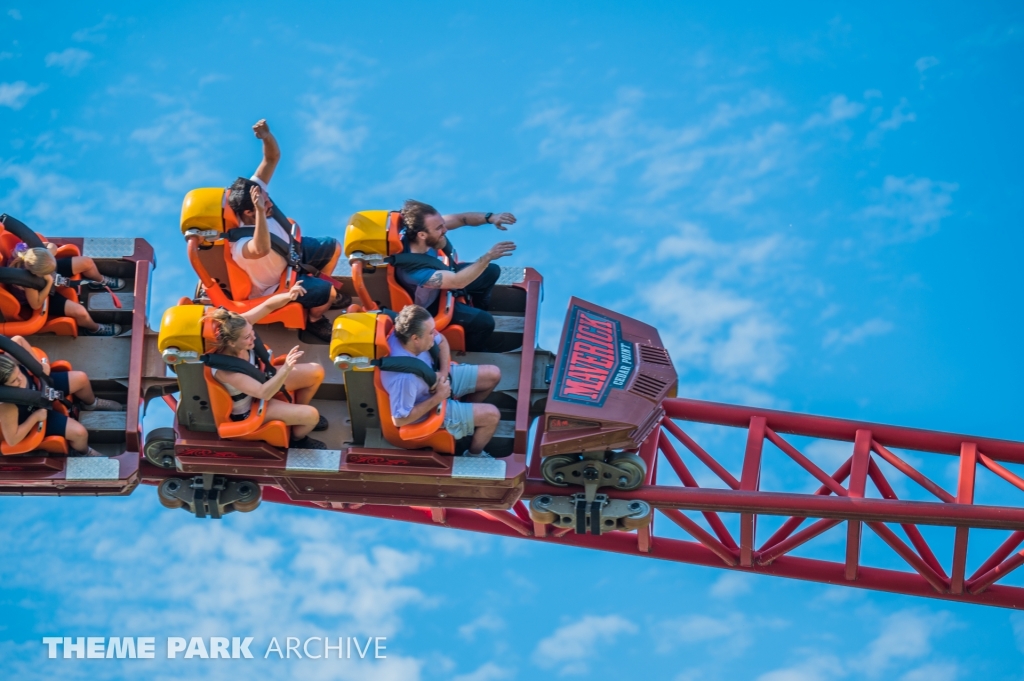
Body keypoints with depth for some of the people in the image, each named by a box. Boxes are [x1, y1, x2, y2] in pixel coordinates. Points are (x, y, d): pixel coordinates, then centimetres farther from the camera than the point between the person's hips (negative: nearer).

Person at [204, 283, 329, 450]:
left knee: (316, 372, 6)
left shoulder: (239, 325, -26)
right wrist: (286, 368, -56)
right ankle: (297, 440, 23)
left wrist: (288, 296, -39)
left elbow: (268, 305, -17)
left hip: (259, 378, 7)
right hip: (247, 408, -7)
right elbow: (264, 393, -42)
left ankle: (297, 414, 32)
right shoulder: (224, 369, -42)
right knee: (311, 415, -13)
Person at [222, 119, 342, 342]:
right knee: (329, 294, -17)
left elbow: (272, 158, -22)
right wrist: (261, 211, -73)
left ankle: (317, 287, 42)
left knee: (333, 248, 15)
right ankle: (315, 320, 18)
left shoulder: (254, 189, -25)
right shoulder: (242, 244, -46)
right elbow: (262, 249, -69)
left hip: (291, 251, 8)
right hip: (279, 284, -8)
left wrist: (267, 137, -44)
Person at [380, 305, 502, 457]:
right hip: (430, 405, -7)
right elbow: (399, 420, -34)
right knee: (492, 416, -8)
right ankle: (474, 456, 21)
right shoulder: (404, 377, -44)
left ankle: (467, 411, 35)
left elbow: (441, 341, 0)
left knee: (493, 375, 10)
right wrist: (438, 397, -28)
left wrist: (444, 372, -17)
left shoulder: (406, 335, -22)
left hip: (435, 377, 7)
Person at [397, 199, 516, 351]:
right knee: (484, 322, -13)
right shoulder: (412, 267, -44)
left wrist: (490, 218, -30)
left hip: (442, 274, 8)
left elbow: (460, 219, -14)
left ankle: (478, 311, 38)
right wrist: (488, 257, -45)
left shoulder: (425, 226, -26)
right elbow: (457, 282, -41)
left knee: (491, 271, 14)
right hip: (432, 305, -8)